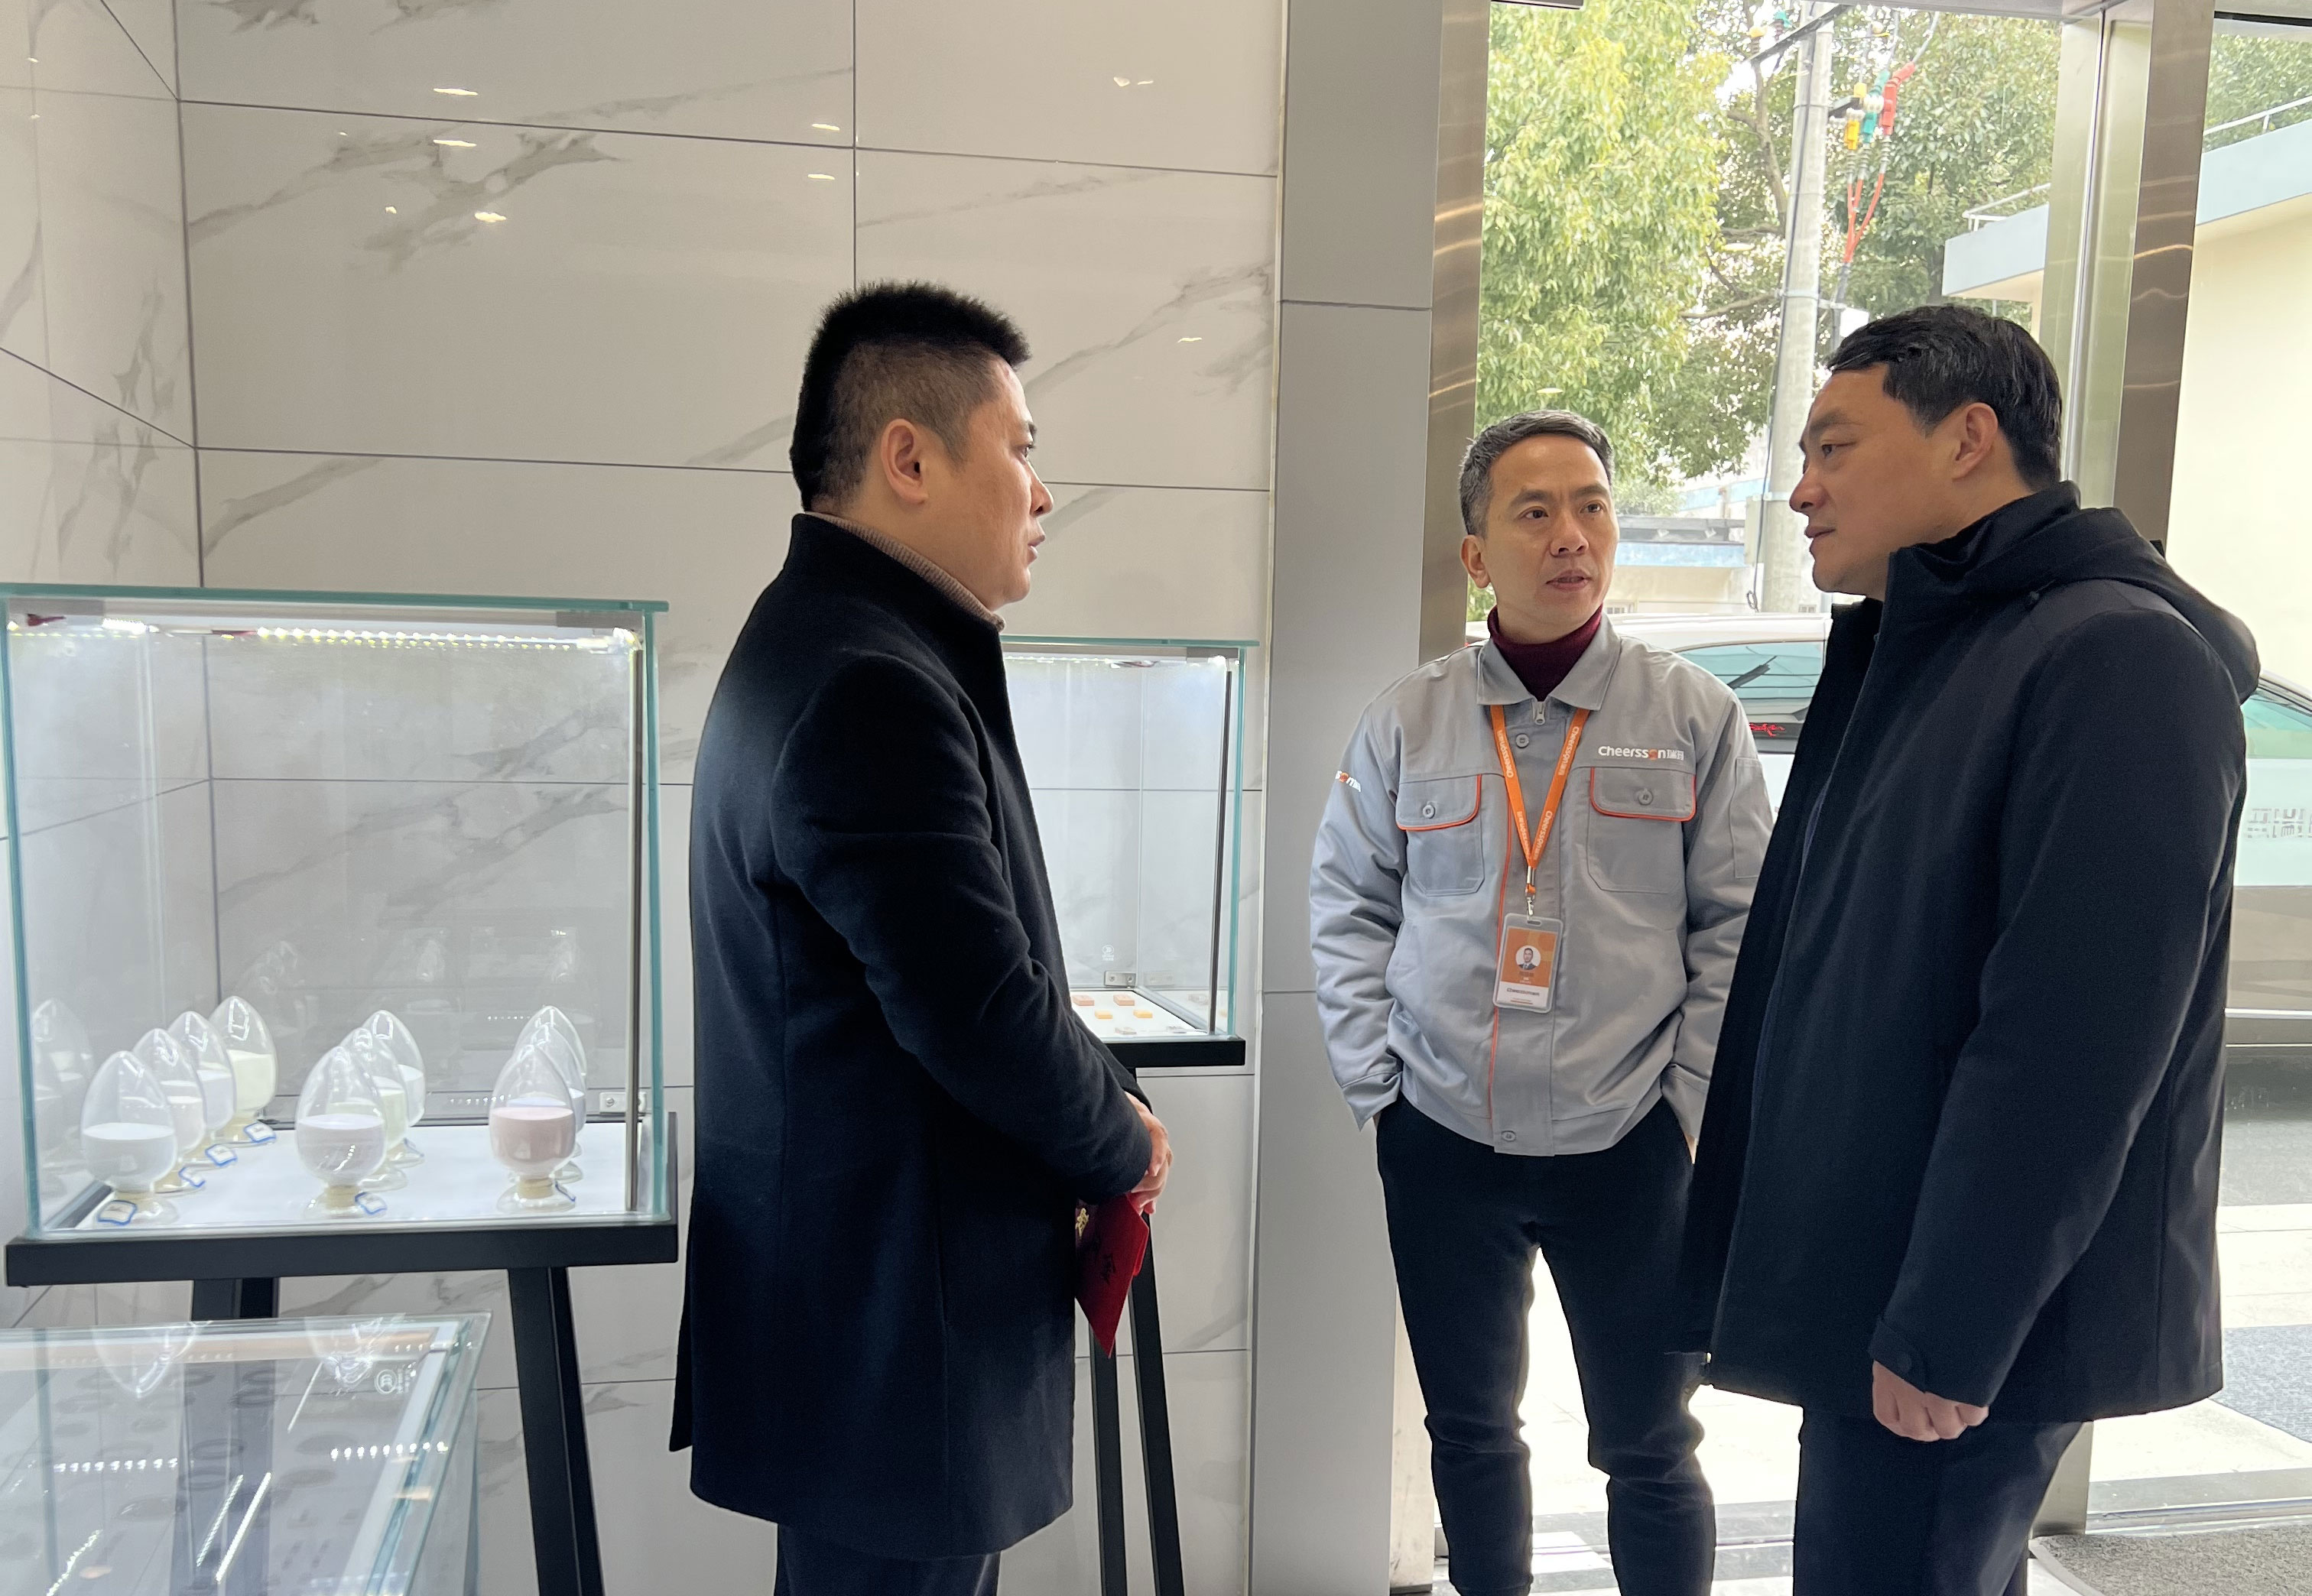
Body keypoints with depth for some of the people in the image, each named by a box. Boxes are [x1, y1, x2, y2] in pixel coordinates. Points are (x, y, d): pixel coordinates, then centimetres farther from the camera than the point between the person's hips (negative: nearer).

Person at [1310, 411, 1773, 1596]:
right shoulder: (1407, 721, 1)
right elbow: (1347, 911, 5)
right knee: (1469, 1429, 18)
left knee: (1648, 1447, 12)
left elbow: (1736, 928, -2)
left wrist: (1691, 1105, -7)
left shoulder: (1696, 717, -2)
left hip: (1630, 1146, -1)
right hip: (1443, 1143, 2)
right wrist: (1376, 1086, -1)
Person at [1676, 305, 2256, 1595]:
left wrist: (1947, 1335, -22)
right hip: (1866, 1283, 9)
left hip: (1965, 1317, -9)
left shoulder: (2116, 657, -17)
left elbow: (2073, 1041, -24)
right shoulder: (1914, 658, 13)